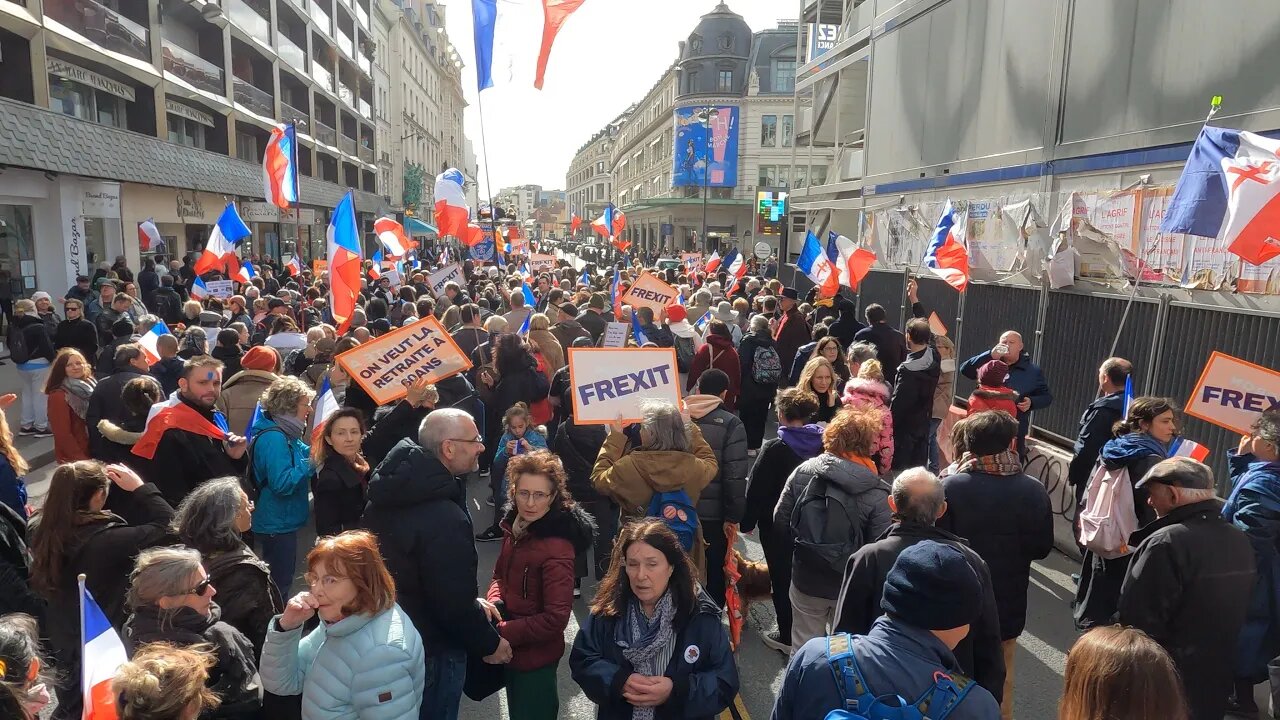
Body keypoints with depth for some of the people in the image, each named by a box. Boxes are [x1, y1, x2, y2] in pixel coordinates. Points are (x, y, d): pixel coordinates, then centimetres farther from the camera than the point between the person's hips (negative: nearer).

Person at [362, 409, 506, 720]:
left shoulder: (393, 489, -2)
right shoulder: (445, 519, -32)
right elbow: (455, 603, -27)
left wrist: (470, 604, 14)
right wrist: (490, 644, -9)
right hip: (431, 650, -8)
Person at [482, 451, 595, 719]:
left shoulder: (556, 547, -27)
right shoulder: (517, 527, -2)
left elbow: (556, 618, -26)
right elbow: (501, 576, 10)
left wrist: (501, 633, -20)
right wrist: (493, 602, -11)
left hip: (535, 655, -8)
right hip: (513, 648, 8)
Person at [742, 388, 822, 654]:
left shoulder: (775, 448, -19)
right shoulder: (822, 444, -7)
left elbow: (756, 489, -16)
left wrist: (747, 522, -5)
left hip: (778, 525, -5)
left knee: (782, 579, 9)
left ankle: (787, 636, 18)